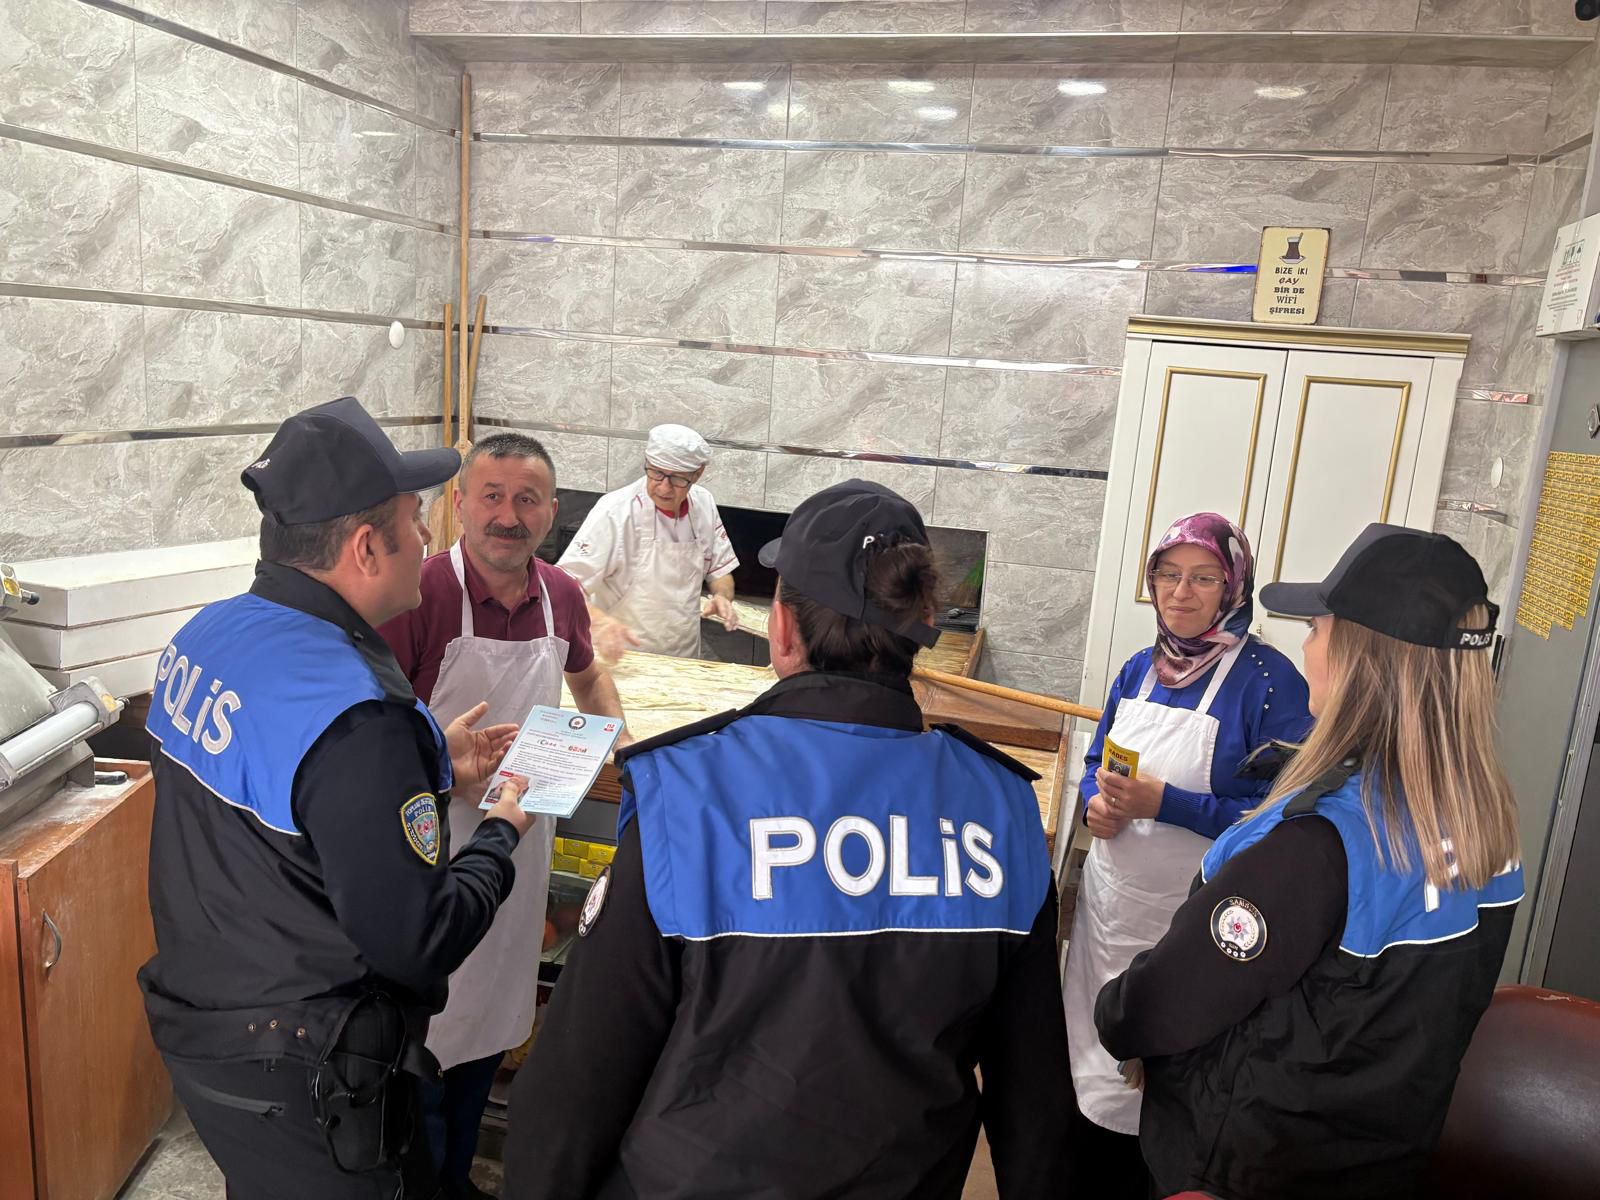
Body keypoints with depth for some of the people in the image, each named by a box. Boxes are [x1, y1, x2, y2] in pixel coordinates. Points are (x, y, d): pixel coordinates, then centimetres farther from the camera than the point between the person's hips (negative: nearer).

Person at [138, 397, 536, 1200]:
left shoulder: (206, 635, -4)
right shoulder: (354, 713, -32)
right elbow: (416, 945, -27)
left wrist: (428, 768, 8)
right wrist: (500, 832, -11)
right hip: (297, 1086, -8)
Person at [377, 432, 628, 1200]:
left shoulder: (561, 596, -1)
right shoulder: (421, 593, -19)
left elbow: (587, 676, 20)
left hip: (523, 839, 6)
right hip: (435, 842, -6)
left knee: (492, 1020, 21)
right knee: (427, 1032, 7)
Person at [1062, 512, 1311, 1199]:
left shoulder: (1267, 681, -13)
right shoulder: (1140, 670, 6)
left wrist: (1162, 802, -22)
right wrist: (1099, 804, -6)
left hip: (1186, 925, -5)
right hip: (1108, 904, 6)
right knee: (1090, 1069, 17)